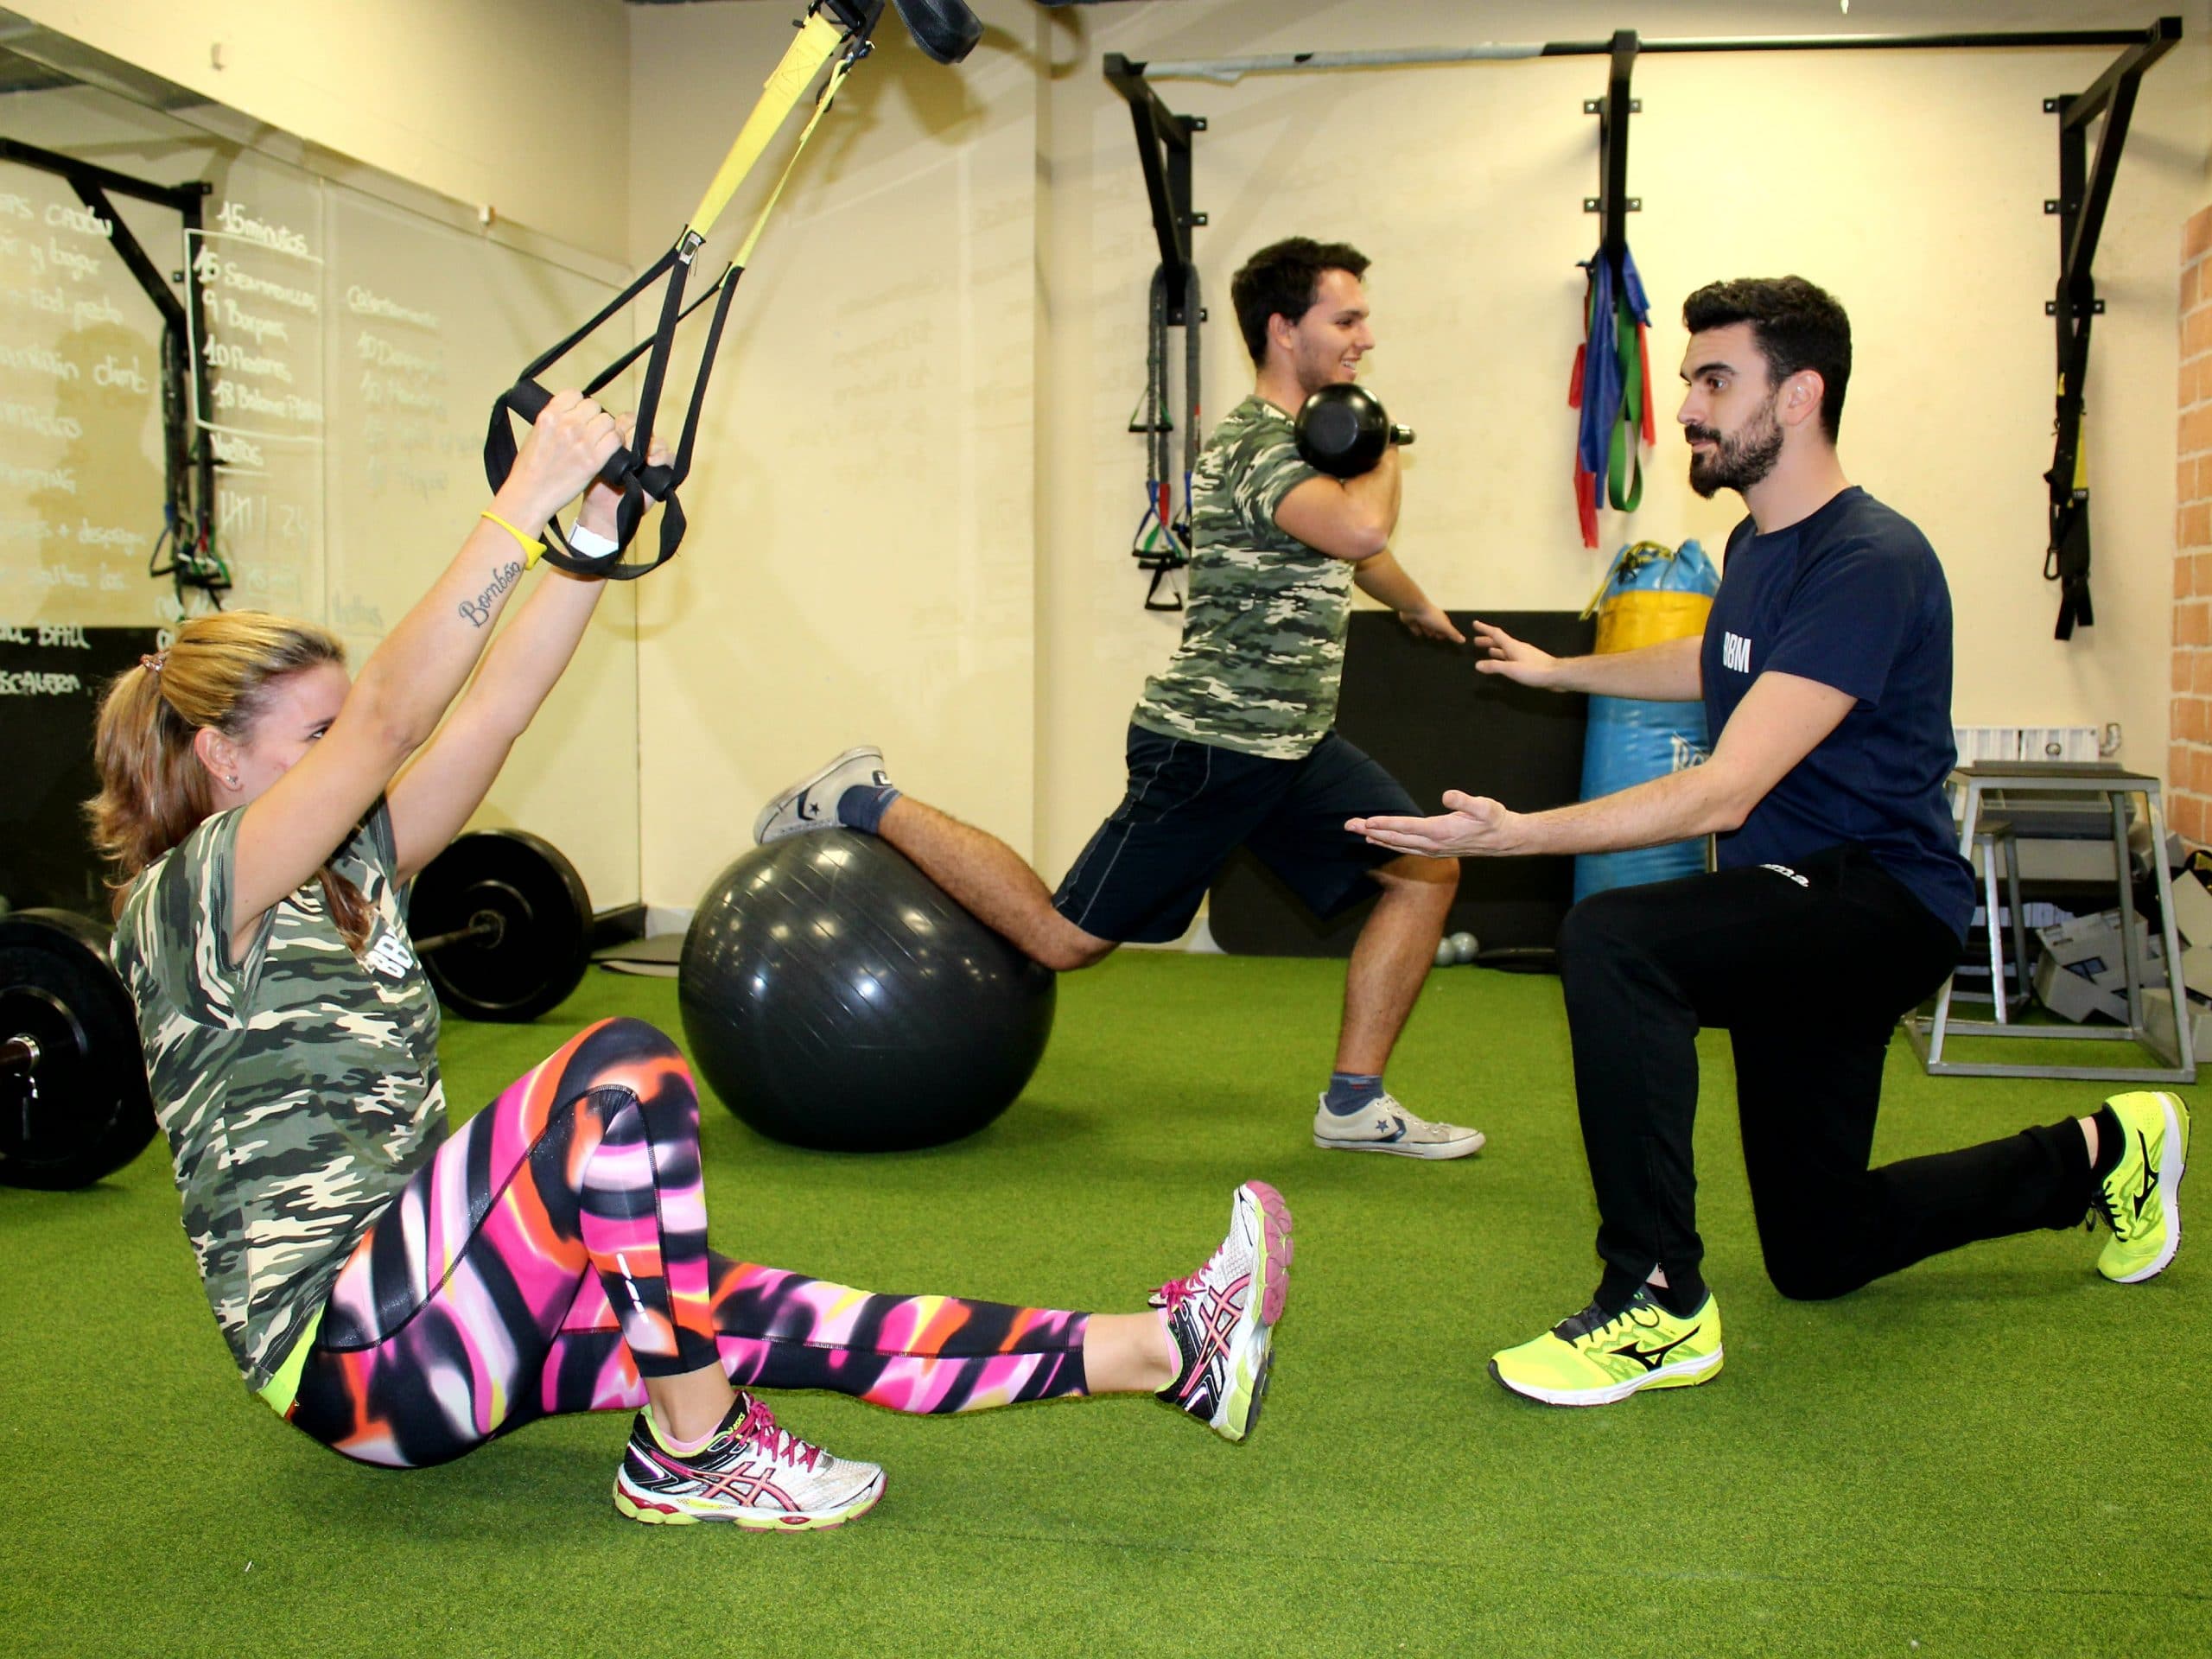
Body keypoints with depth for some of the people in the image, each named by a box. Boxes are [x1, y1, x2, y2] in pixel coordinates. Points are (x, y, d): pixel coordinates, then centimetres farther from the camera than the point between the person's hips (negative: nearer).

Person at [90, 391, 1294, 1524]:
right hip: (346, 1353, -8)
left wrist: (600, 522, -8)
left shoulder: (346, 869, 13)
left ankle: (1169, 1351, -20)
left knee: (766, 1317, -11)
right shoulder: (186, 902, -10)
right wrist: (526, 502, -29)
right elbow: (387, 717, -24)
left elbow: (492, 709, 4)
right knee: (624, 1067, -27)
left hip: (433, 1307, 8)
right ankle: (690, 1456, -17)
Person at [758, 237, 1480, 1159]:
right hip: (1210, 746, -9)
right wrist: (1382, 454, -15)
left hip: (1289, 745, 10)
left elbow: (1352, 552, 36)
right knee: (1064, 937, -5)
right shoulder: (1256, 445, -17)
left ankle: (1355, 1105, 9)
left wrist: (1422, 612, 52)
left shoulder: (1297, 438, 15)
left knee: (1427, 871, 3)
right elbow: (1360, 529, -37)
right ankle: (866, 805, 8)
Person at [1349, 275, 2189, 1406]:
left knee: (1610, 940, -35)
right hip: (1795, 915, 9)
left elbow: (1726, 791, -32)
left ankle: (1660, 1303, -24)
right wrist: (1560, 671, 41)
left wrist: (1513, 834, -39)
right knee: (1817, 1259, 18)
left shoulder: (1870, 563, -23)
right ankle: (2095, 1154, 39)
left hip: (1882, 900, -9)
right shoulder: (1755, 547, 6)